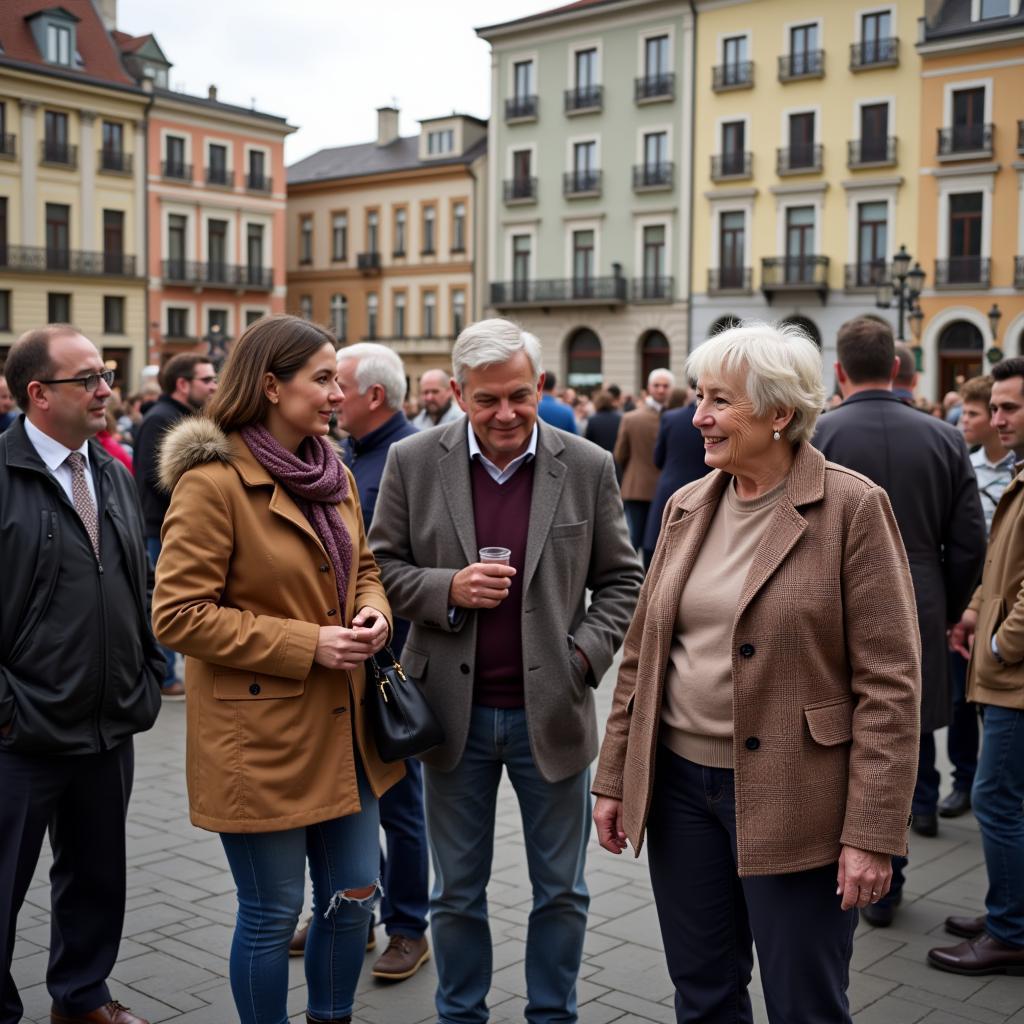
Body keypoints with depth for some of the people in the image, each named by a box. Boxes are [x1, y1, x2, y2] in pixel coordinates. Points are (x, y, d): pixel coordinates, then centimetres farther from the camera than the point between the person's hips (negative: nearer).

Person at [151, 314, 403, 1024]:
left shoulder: (334, 474, 8)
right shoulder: (212, 482, -15)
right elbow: (179, 615, -17)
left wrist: (373, 611, -2)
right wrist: (305, 644, -19)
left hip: (344, 728, 7)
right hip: (261, 738, -7)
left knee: (354, 894, 16)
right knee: (273, 913, 7)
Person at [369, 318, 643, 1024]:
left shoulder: (589, 468, -3)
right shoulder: (414, 462, -3)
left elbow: (621, 580, 4)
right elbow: (382, 567, 1)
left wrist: (586, 655, -11)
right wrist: (447, 589, -17)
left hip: (551, 712, 0)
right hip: (453, 712, 0)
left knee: (561, 890, 14)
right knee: (457, 891, 16)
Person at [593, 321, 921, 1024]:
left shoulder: (852, 508, -11)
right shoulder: (687, 506, 7)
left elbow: (889, 681, -13)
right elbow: (643, 652, 12)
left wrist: (872, 832, -15)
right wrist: (614, 778, 10)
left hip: (793, 802, -5)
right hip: (680, 781, 5)